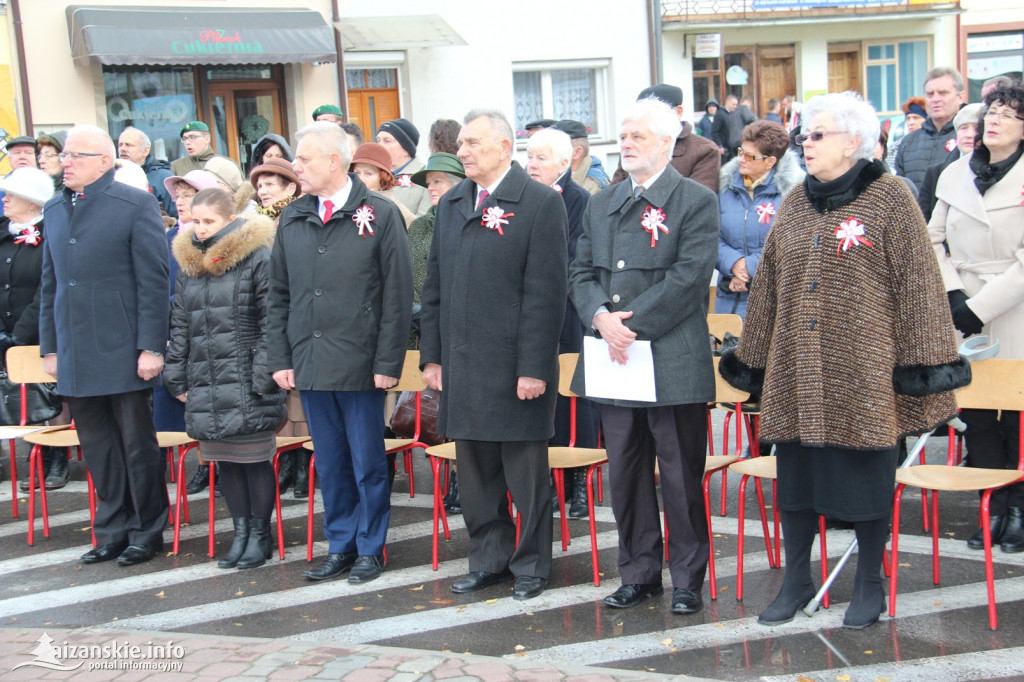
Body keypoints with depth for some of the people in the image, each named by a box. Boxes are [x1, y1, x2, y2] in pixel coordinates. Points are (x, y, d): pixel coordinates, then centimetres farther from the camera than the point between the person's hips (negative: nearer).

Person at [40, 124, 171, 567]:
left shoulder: (136, 205, -5)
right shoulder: (55, 210, 13)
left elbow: (154, 281, -9)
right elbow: (50, 284, 17)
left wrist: (151, 347, -13)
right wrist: (49, 347, 12)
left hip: (122, 353, -6)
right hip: (74, 356, 6)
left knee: (137, 444, 5)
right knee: (96, 447, 12)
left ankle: (146, 533, 18)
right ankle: (113, 533, 24)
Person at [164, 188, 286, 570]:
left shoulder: (257, 258, -6)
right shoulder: (188, 262, 13)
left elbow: (271, 323, -8)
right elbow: (180, 326, 18)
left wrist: (262, 377, -13)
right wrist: (176, 377, 12)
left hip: (245, 382, -6)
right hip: (204, 384, 6)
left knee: (255, 459, 1)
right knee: (224, 460, 11)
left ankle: (261, 533, 15)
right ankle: (241, 531, 22)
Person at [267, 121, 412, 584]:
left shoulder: (379, 215, -4)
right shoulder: (292, 219, 10)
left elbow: (397, 296, -6)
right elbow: (278, 297, 13)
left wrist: (388, 362, -11)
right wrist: (279, 358, 6)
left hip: (360, 365, -4)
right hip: (309, 364, 4)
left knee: (367, 462, 6)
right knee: (329, 462, 13)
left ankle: (370, 548, 19)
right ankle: (339, 546, 25)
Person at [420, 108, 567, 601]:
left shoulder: (541, 204, -7)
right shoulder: (450, 205, 13)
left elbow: (545, 293, -12)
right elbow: (435, 286, 15)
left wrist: (534, 367, -16)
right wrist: (432, 355, 9)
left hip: (515, 367, -6)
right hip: (461, 366, 6)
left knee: (525, 472, 6)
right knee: (474, 470, 14)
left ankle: (531, 564, 21)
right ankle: (488, 559, 28)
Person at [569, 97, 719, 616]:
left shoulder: (696, 201, -3)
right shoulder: (600, 205, 16)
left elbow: (689, 276, -13)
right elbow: (582, 273, 11)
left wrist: (633, 324, -16)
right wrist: (601, 318, -10)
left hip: (673, 361, -6)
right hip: (614, 359, 6)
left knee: (680, 476, 3)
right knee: (625, 473, 12)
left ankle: (687, 579, 17)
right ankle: (639, 573, 25)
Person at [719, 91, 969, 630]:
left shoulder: (889, 198, -4)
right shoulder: (794, 205, 11)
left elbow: (917, 282, -7)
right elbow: (769, 286, 14)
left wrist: (921, 362, -12)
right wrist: (753, 358, 13)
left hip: (864, 371, -5)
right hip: (796, 372, 5)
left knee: (867, 474, 5)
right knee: (796, 474, 10)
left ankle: (869, 584, 22)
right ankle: (796, 580, 24)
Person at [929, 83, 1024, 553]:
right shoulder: (956, 175, 10)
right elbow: (934, 241, 14)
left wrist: (978, 307, -13)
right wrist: (951, 295, 0)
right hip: (964, 310, 4)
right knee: (975, 413, 3)